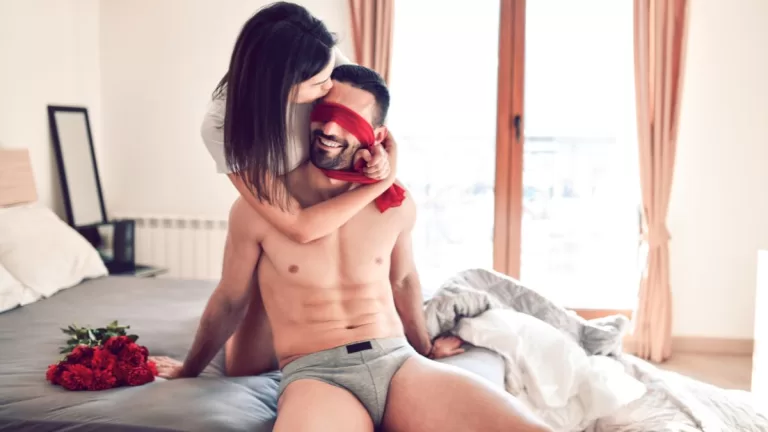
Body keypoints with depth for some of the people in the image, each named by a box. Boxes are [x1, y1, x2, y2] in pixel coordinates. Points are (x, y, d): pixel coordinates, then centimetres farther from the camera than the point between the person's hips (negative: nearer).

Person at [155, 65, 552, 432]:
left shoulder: (397, 205, 5)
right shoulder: (257, 208, -3)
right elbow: (229, 301, 13)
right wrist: (189, 371, 26)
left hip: (399, 361, 4)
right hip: (314, 375, -3)